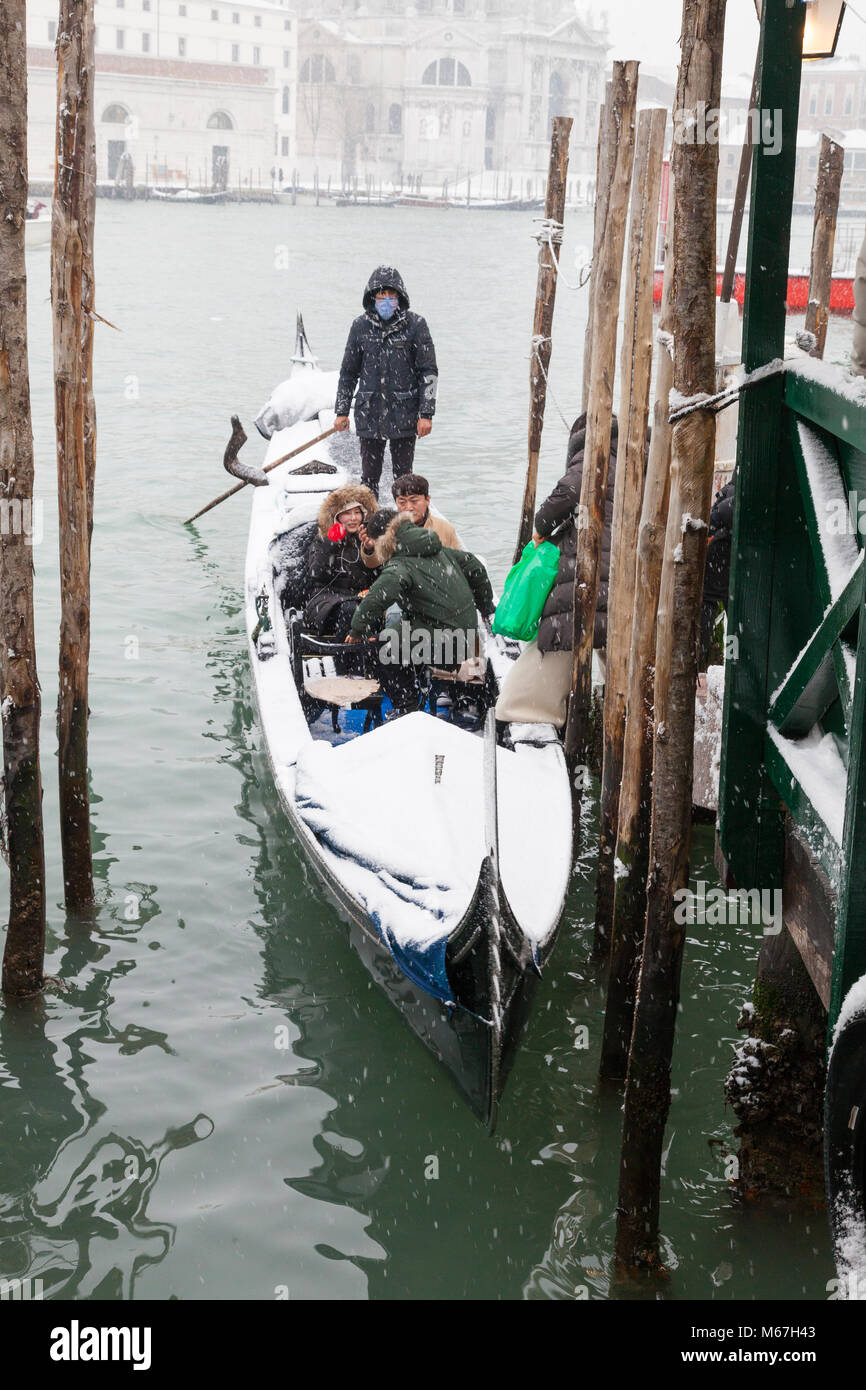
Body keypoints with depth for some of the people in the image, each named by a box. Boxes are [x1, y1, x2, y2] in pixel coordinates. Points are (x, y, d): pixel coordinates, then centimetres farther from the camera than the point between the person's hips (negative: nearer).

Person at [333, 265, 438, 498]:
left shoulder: (415, 325, -3)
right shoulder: (361, 326, 4)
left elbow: (429, 372, -2)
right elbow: (348, 372, 12)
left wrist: (426, 414, -8)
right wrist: (341, 411, 9)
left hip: (404, 415, -2)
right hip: (369, 414, 2)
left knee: (403, 477, 5)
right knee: (369, 477, 5)